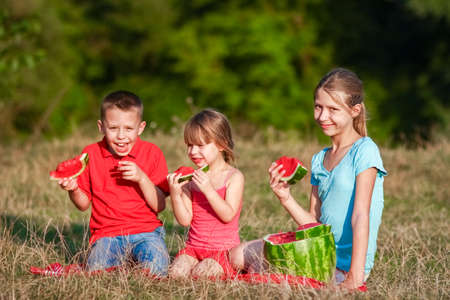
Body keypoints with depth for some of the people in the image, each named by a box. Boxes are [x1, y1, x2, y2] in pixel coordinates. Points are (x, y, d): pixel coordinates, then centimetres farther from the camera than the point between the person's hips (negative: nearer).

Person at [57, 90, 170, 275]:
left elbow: (160, 206, -2)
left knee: (156, 269, -28)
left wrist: (141, 178, -16)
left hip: (145, 231, 0)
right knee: (97, 269, -28)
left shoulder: (151, 153, 2)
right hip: (107, 233, 0)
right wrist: (73, 189, -10)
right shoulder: (91, 154, 5)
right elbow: (84, 204, 12)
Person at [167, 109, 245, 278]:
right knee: (176, 272, -25)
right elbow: (185, 220, 2)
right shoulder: (191, 178, 7)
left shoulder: (233, 177, -5)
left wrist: (208, 189, -24)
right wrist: (175, 194, -14)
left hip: (224, 248, -3)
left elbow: (228, 216, -15)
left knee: (201, 273, -28)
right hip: (194, 247, 3)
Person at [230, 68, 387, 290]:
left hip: (346, 262, -8)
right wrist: (286, 198, -6)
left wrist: (355, 277, -26)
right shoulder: (319, 160, 13)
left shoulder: (364, 151, -11)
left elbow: (360, 215, -20)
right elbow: (313, 223, 11)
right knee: (239, 256, 6)